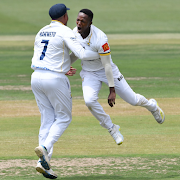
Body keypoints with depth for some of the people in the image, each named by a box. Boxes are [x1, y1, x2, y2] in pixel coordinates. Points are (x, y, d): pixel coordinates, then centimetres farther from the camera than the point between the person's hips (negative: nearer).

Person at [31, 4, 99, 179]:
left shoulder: (41, 33, 16)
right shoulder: (65, 32, -8)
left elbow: (37, 61, 16)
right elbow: (82, 54, -18)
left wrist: (64, 70, 8)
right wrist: (100, 54, 1)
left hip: (37, 78, 7)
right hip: (55, 79, -7)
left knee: (47, 119, 10)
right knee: (64, 118, 8)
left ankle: (43, 162, -2)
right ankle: (45, 148, -16)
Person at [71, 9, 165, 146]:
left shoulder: (100, 39, -33)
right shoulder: (75, 33, -13)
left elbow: (107, 65, -29)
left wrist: (112, 90, -27)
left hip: (106, 70, -4)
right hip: (89, 73, 4)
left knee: (133, 100, 6)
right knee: (90, 101, -23)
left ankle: (152, 106, 43)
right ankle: (112, 129, -1)